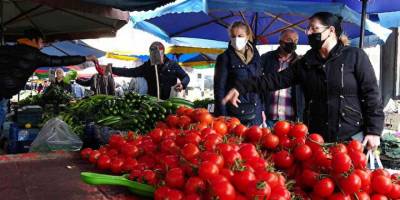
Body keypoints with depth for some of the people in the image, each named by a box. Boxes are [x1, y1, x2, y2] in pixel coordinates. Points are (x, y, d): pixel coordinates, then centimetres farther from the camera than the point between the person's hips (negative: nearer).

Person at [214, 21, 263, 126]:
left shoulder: (255, 57, 10)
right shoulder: (224, 58, -2)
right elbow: (219, 88, -5)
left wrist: (262, 109, 12)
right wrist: (222, 116, -11)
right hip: (233, 114, -4)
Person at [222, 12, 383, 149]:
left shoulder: (355, 56, -3)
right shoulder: (306, 63, 9)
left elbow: (371, 94, -5)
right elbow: (277, 79, 4)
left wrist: (374, 131, -11)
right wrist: (241, 88, -6)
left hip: (351, 138, -4)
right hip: (316, 139, 4)